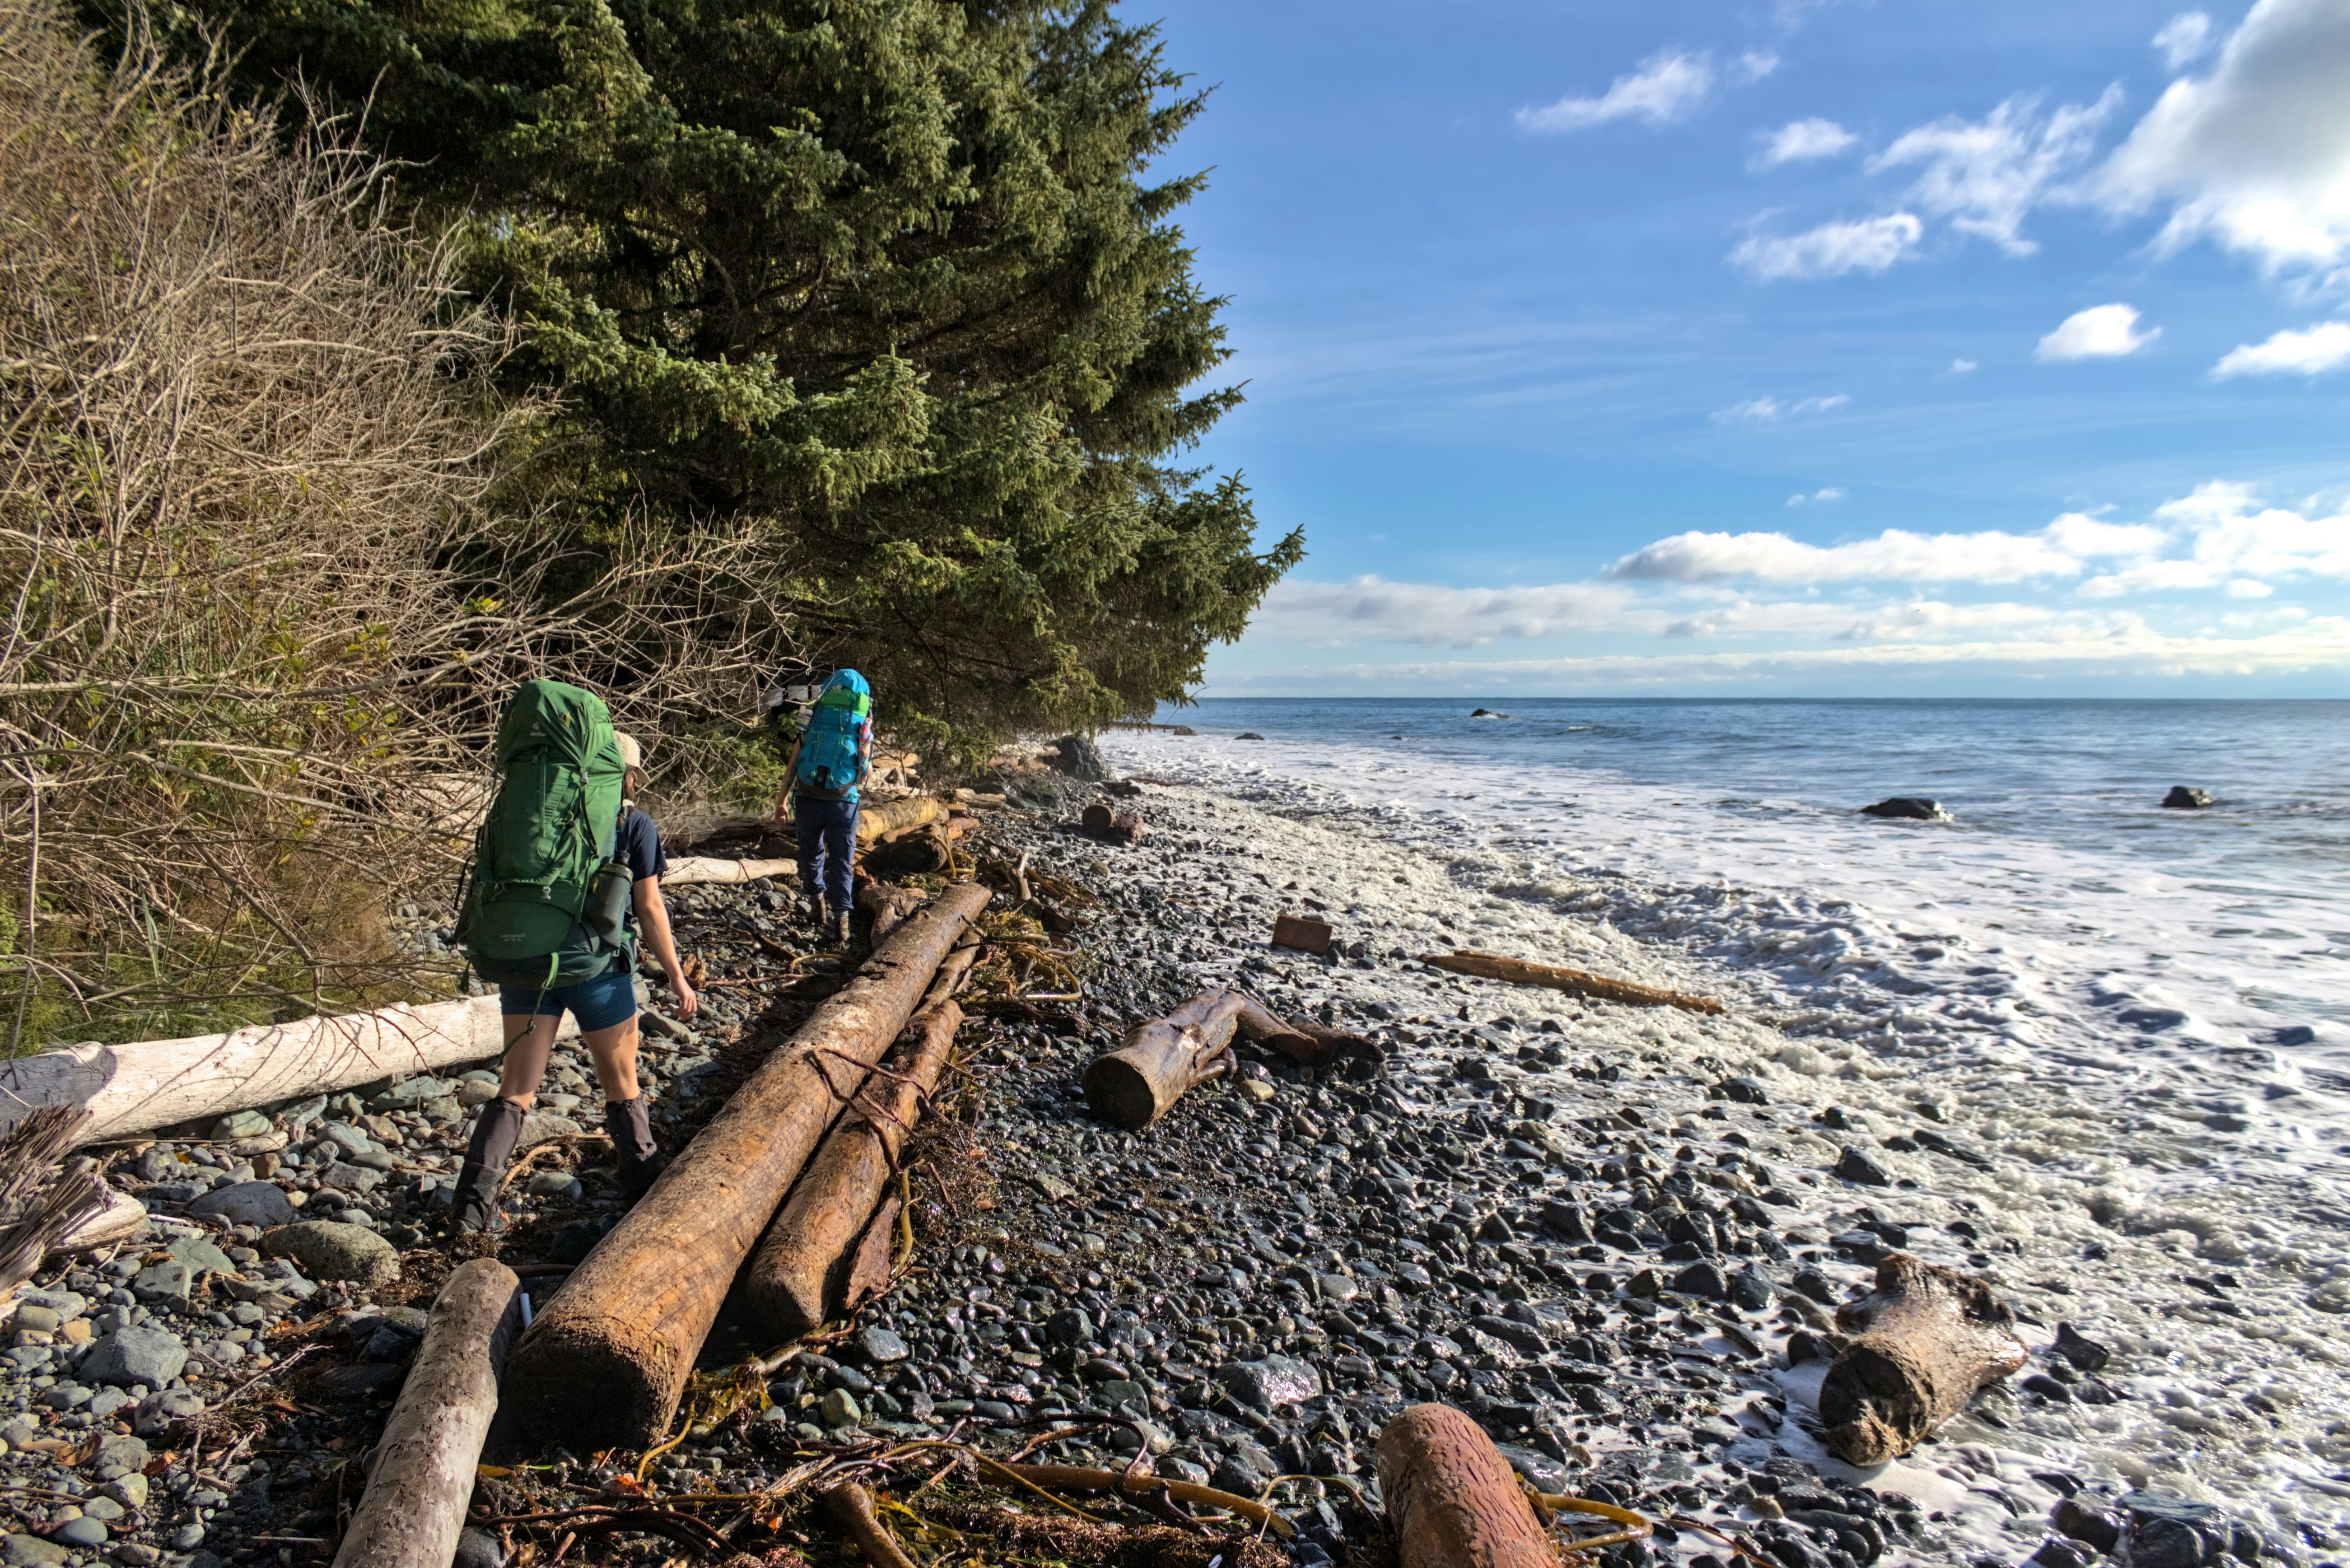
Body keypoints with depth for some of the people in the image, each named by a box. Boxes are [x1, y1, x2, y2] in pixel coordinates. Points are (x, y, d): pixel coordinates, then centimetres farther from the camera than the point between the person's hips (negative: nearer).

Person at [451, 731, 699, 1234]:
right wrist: (676, 977, 2)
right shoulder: (635, 825, -1)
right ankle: (646, 1190, 23)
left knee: (516, 1090, 8)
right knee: (621, 1086, 13)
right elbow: (649, 908, -4)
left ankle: (475, 1198, -3)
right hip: (598, 966, -3)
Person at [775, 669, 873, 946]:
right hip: (843, 803, -1)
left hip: (808, 800, 1)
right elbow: (867, 773, 10)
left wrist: (782, 800, 9)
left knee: (812, 853, 22)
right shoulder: (864, 728, 1)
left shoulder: (813, 720, 1)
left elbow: (793, 764, 2)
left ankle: (818, 903, 26)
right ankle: (841, 918, 2)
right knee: (842, 861, 8)